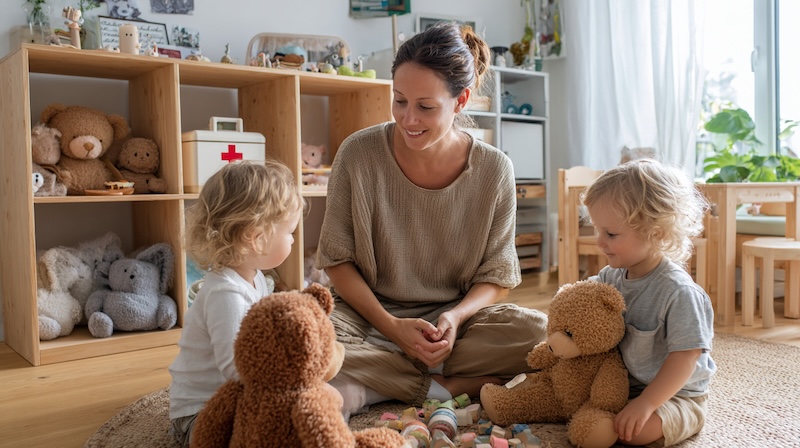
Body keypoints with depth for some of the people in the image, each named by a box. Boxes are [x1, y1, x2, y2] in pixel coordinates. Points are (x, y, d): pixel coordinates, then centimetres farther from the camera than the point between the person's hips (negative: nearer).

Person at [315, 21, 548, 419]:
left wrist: (455, 316, -22)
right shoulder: (359, 154, -11)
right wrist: (391, 326, -17)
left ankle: (374, 382, -18)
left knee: (540, 333, -25)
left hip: (455, 317, 2)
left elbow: (496, 278, -1)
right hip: (370, 314, -1)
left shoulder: (493, 170, -8)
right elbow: (337, 260, -4)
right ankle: (447, 386, -16)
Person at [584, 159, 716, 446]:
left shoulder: (678, 292, -26)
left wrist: (645, 403, -31)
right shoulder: (612, 276, -2)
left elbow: (685, 357, -26)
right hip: (619, 384, 7)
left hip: (675, 394, -6)